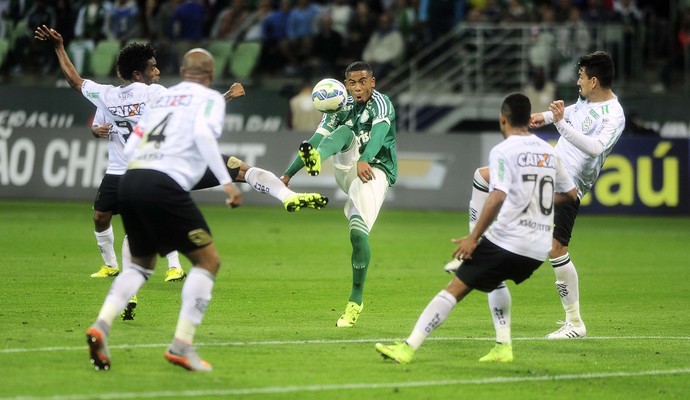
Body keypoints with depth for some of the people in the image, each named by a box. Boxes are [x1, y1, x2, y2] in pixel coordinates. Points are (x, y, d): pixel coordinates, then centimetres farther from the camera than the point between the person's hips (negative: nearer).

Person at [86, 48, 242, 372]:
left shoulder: (161, 98, 25)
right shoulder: (210, 98, 8)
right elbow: (203, 133, -13)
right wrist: (226, 182, -16)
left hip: (130, 179, 7)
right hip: (165, 185, -6)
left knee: (141, 263, 24)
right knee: (208, 260, 6)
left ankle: (102, 324, 2)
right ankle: (182, 345, -4)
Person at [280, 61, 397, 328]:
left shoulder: (380, 104, -7)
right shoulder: (342, 106, 11)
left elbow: (378, 133, -27)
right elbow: (317, 139, 9)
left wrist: (364, 160, -47)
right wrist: (288, 173, 2)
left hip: (374, 172, -5)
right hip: (346, 167, 5)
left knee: (358, 233, -20)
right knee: (345, 131, -23)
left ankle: (355, 301, -5)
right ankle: (316, 159, -58)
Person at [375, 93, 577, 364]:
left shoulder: (503, 151, -6)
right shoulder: (548, 151, 13)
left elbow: (497, 197, -20)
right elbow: (570, 194, 23)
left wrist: (474, 237, -16)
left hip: (506, 238, -7)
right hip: (539, 249, 7)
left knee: (455, 288, -5)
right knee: (496, 281, 34)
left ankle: (409, 348, -12)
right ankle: (503, 347, 22)